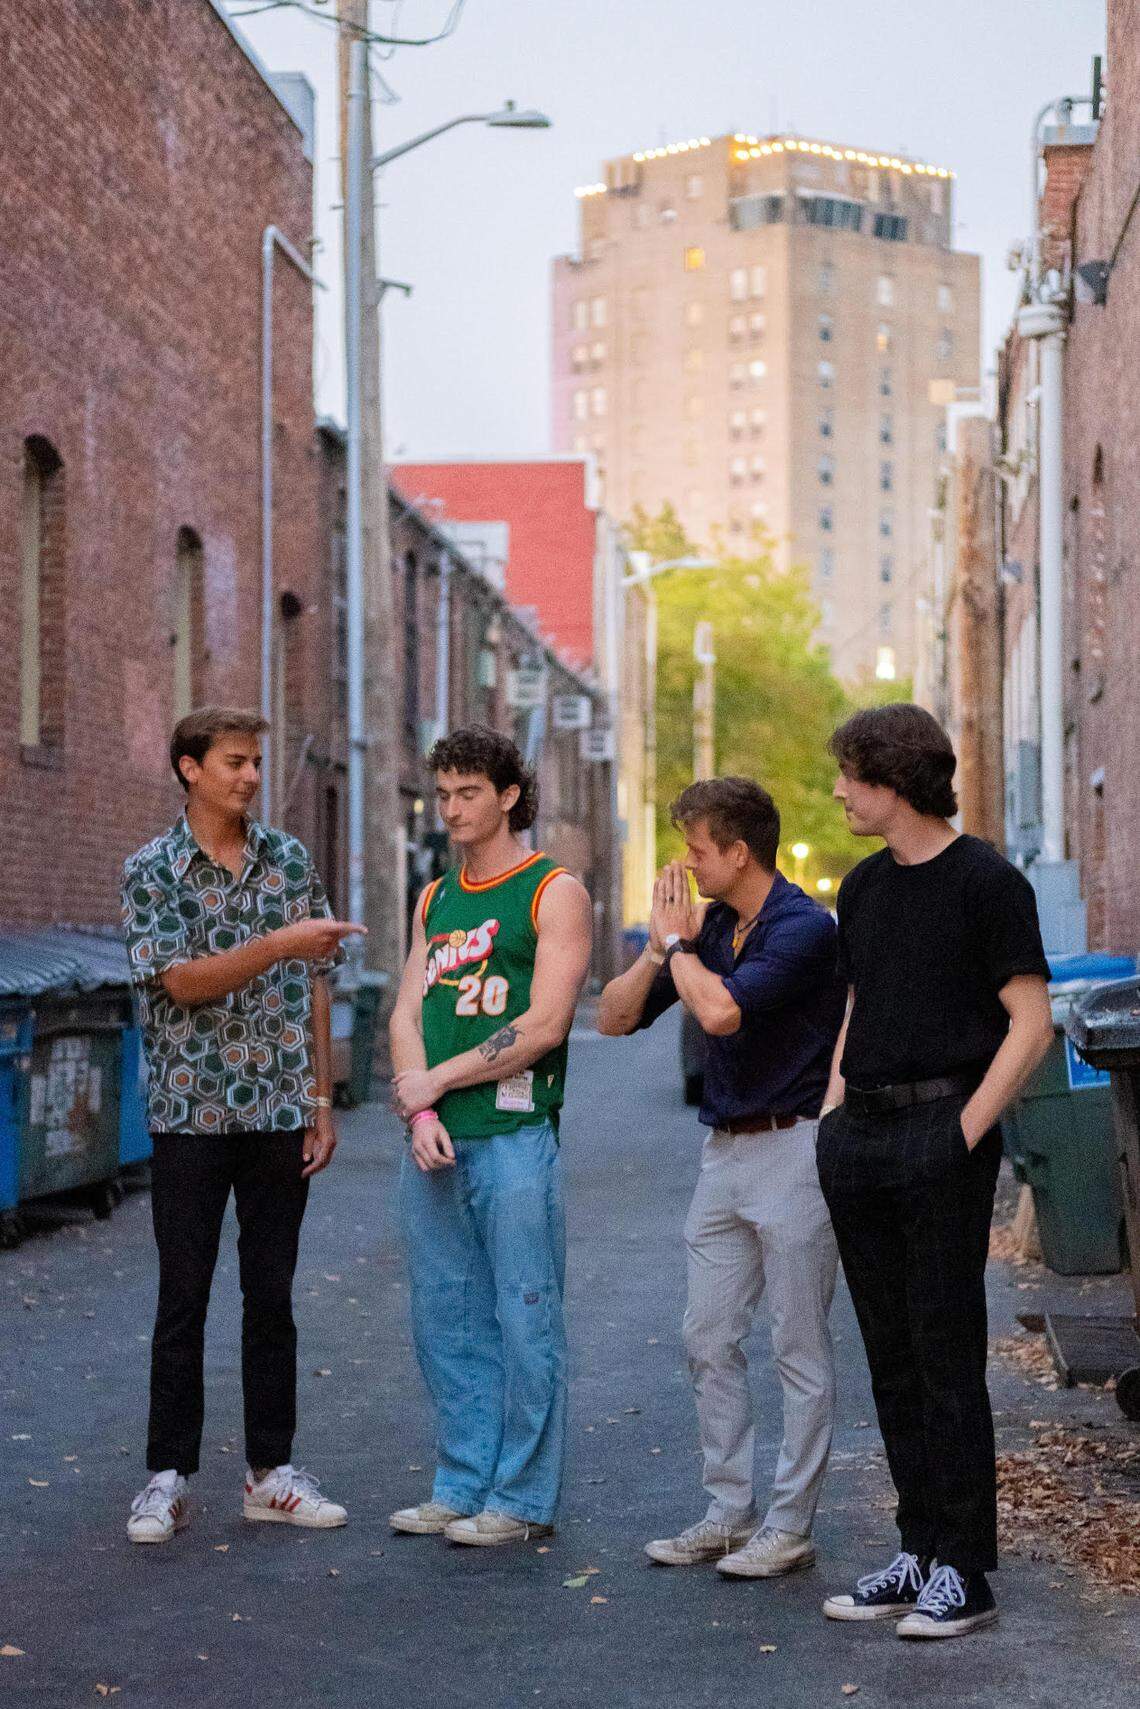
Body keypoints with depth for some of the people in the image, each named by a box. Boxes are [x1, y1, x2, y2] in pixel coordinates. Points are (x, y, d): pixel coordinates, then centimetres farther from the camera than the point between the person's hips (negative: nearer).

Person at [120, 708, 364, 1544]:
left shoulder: (291, 860, 7)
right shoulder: (152, 870, -4)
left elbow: (314, 987, 9)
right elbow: (183, 981, -15)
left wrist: (323, 1102, 5)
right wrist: (281, 943, -26)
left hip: (280, 1113, 3)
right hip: (191, 1115, -3)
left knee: (272, 1297, 8)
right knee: (183, 1301, 2)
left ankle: (273, 1471, 16)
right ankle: (169, 1477, 10)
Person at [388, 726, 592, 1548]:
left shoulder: (554, 893, -3)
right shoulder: (435, 900, 17)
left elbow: (545, 1026, -12)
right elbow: (408, 1014, 11)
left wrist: (437, 1080, -8)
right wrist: (419, 1111, -5)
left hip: (514, 1134, -7)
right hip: (433, 1141, 7)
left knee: (525, 1319, -2)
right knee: (446, 1319, 10)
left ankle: (524, 1498, 5)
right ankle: (463, 1485, 20)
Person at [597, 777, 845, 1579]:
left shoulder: (805, 927, -15)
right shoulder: (710, 926, 9)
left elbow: (721, 1010, -29)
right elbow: (615, 1017, 10)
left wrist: (678, 941, -12)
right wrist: (661, 944, -5)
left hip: (792, 1151, -9)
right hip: (724, 1151, 9)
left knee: (800, 1347, 0)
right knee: (710, 1339, 11)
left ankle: (791, 1526, 7)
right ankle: (729, 1514, 19)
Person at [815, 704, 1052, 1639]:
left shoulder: (987, 881, -8)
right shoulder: (863, 888, 14)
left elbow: (1031, 1022, -10)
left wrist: (965, 1132, -15)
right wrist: (833, 1113, 11)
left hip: (942, 1130, -7)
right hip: (860, 1140, 7)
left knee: (947, 1355, -4)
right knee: (893, 1357, 10)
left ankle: (965, 1571, 3)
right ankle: (920, 1551, 19)